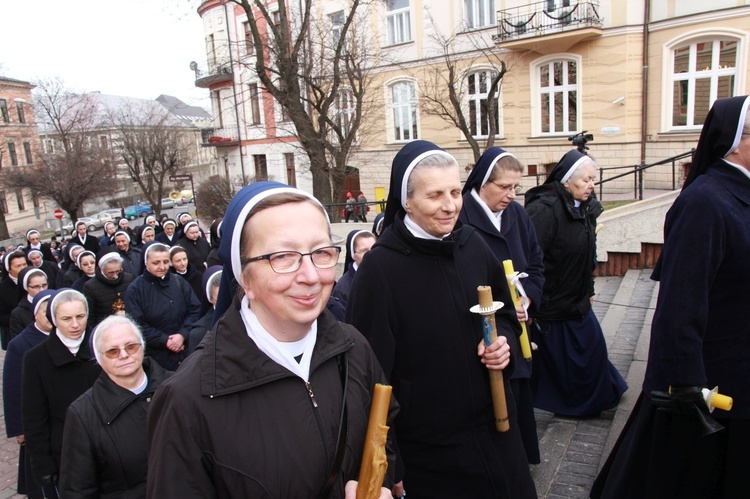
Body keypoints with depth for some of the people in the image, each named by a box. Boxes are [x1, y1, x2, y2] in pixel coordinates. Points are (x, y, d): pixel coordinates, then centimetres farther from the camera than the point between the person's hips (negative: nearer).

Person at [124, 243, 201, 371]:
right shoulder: (135, 290, -4)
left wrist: (182, 335, -12)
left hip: (185, 350, 3)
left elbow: (195, 310, 2)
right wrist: (164, 340, -15)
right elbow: (137, 325, -10)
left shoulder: (179, 282, 6)